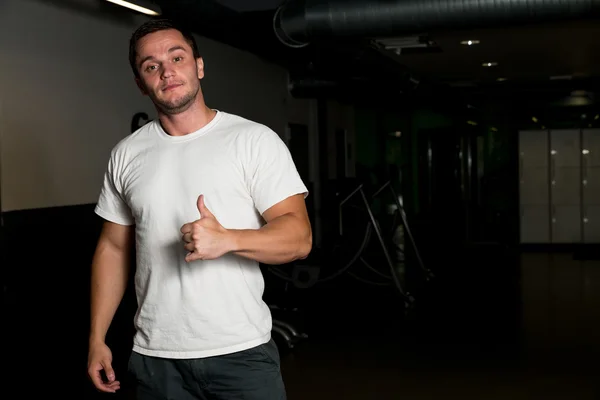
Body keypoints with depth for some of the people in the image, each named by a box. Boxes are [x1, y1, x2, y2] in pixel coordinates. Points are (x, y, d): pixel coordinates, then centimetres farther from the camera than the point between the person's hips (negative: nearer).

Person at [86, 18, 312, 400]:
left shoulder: (255, 140, -6)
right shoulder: (126, 154, 7)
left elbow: (299, 237, -12)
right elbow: (113, 248, 13)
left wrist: (227, 240, -29)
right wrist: (97, 338, 10)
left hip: (242, 352, -3)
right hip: (155, 355, 4)